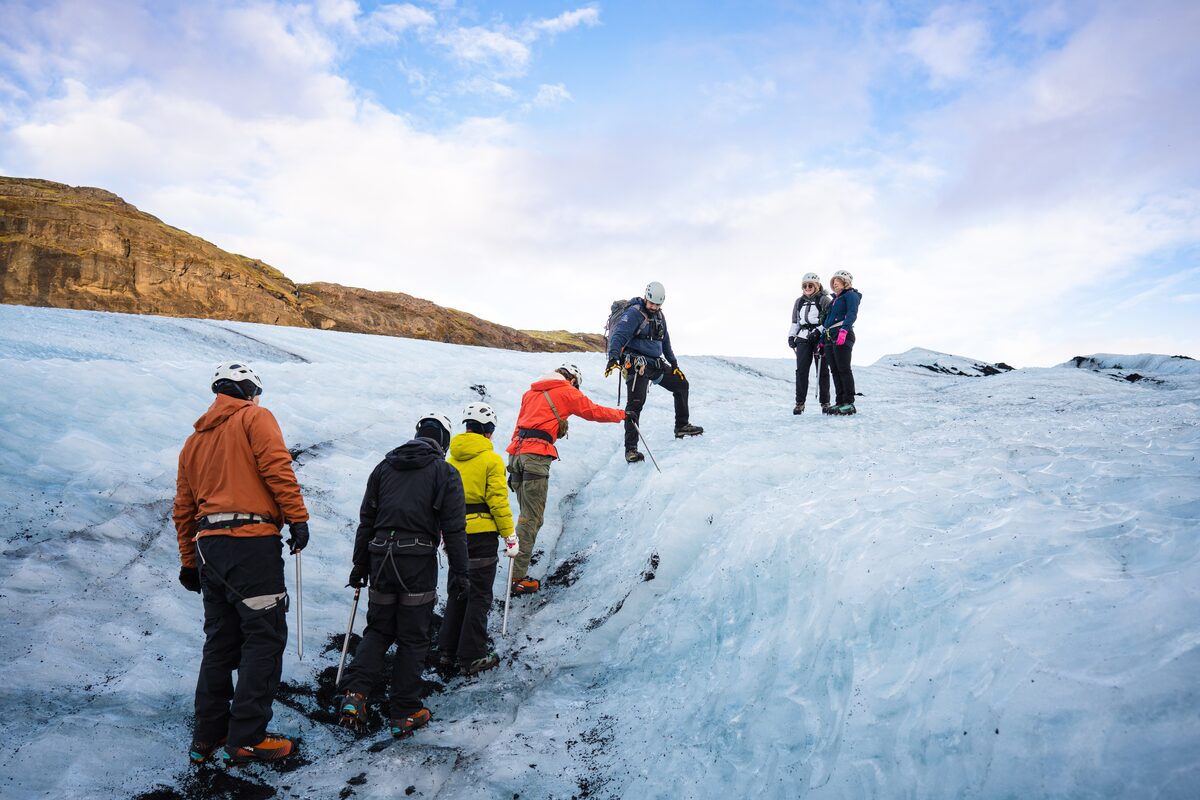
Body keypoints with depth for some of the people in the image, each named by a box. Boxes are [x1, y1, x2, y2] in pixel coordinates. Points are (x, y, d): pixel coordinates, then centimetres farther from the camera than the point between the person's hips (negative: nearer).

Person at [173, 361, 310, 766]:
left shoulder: (194, 440, 22)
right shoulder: (254, 417, 2)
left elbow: (183, 508, 21)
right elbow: (277, 467, -14)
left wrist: (189, 561, 25)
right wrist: (297, 517, -13)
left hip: (209, 546, 8)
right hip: (251, 540, -7)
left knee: (220, 641, 15)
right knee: (264, 637, -3)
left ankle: (207, 737, 21)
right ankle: (245, 740, -3)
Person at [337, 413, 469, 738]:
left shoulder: (384, 466, 12)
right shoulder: (445, 472, -1)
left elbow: (366, 520, 14)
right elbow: (454, 528, -6)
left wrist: (360, 564, 19)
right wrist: (458, 572, -2)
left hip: (381, 558, 4)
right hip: (419, 563, -4)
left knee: (377, 630, 18)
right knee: (413, 638, 6)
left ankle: (355, 693, 1)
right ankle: (404, 714, 12)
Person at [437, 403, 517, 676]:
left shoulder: (451, 459, 8)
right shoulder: (491, 459, -10)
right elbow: (498, 501, -13)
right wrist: (510, 536, -7)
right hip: (482, 533, -6)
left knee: (457, 592, 17)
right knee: (479, 596, 3)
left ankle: (447, 652, 21)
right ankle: (472, 657, 8)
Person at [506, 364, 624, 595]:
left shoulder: (531, 392, 26)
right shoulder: (567, 392, 7)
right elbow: (594, 411, 16)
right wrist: (622, 414, 33)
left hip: (516, 451, 7)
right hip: (536, 456, -7)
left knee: (528, 515, 12)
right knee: (531, 519, -6)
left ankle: (518, 569, 8)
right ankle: (517, 578, -8)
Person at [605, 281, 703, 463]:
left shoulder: (659, 315, 14)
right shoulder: (634, 313, -12)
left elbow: (665, 341, 26)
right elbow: (619, 335, -25)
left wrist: (674, 363, 24)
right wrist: (613, 358, -40)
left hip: (656, 364, 9)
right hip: (637, 364, -9)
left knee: (681, 384, 17)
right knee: (636, 401, -20)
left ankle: (681, 427, 31)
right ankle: (631, 449, -20)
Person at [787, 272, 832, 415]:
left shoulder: (824, 300, 2)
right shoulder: (799, 301, 19)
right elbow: (795, 321, 25)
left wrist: (819, 331, -15)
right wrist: (791, 336, 14)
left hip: (820, 338, -4)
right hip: (803, 339, 4)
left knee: (822, 370, -2)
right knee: (801, 370, -5)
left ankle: (825, 403, 6)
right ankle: (800, 402, -2)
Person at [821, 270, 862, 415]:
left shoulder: (851, 295, 2)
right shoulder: (835, 299, 26)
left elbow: (852, 314, -13)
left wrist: (844, 330, -28)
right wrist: (822, 339, 22)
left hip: (843, 336, -8)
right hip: (829, 337, 8)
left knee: (843, 369, -12)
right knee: (834, 370, 4)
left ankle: (849, 403, -11)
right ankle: (839, 402, 6)